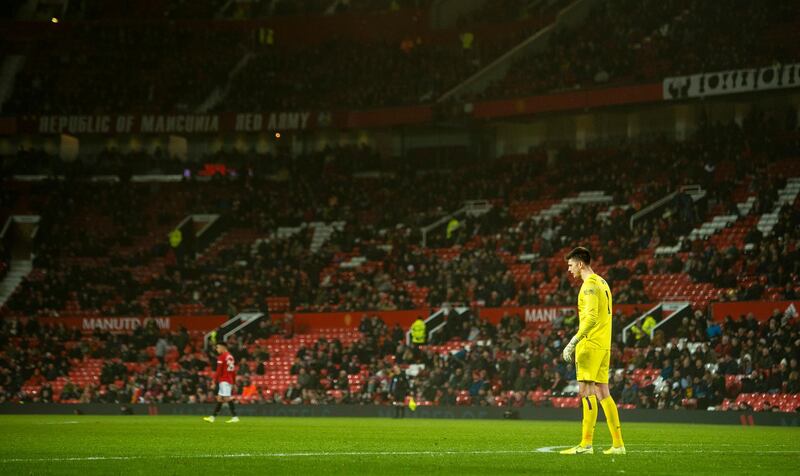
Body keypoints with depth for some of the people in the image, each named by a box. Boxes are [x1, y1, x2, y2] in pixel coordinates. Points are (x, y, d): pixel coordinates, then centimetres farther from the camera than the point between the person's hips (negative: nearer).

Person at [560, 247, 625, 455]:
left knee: (587, 391, -11)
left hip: (590, 344, -10)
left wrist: (574, 342, -22)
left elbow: (591, 317, -20)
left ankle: (586, 444, -14)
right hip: (603, 344, 10)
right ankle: (618, 444, 7)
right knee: (603, 393, 9)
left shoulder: (590, 284, -10)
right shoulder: (602, 283, 19)